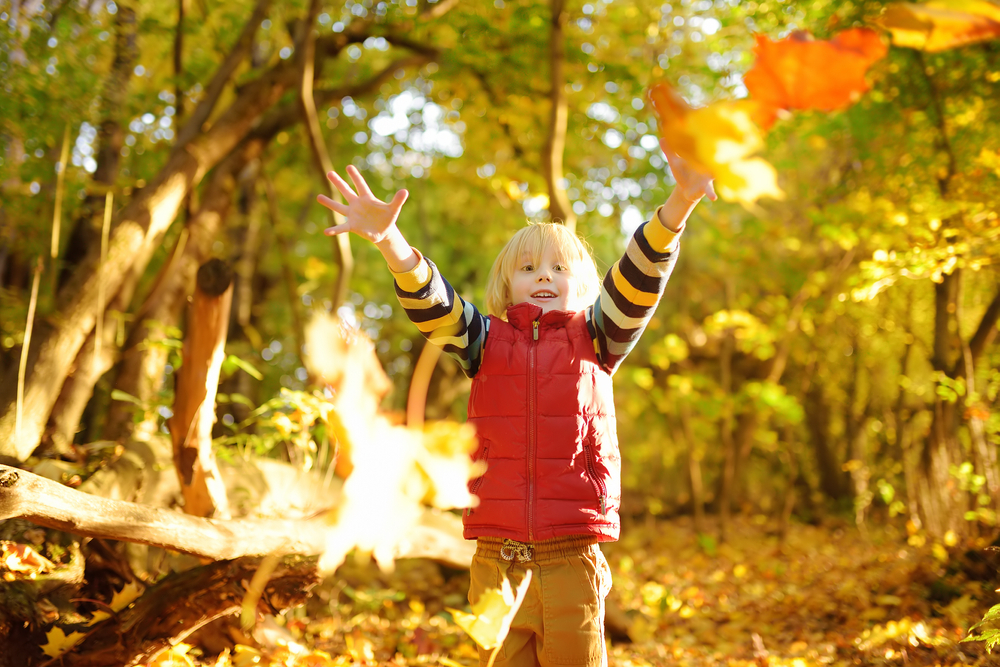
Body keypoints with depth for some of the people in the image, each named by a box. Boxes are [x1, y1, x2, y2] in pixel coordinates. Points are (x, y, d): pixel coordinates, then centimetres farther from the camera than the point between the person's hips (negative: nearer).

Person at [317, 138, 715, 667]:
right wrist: (388, 239, -25)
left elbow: (638, 283, -7)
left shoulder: (595, 338, 7)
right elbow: (428, 302, -6)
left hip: (571, 558, -1)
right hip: (496, 561, 1)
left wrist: (681, 202, -23)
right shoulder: (486, 341, 8)